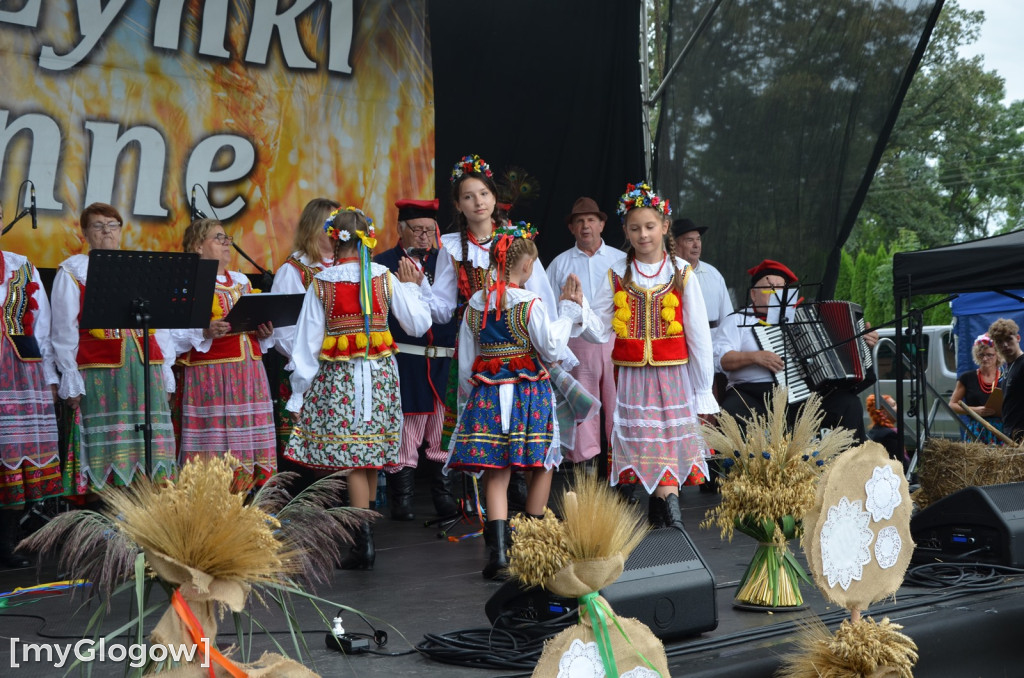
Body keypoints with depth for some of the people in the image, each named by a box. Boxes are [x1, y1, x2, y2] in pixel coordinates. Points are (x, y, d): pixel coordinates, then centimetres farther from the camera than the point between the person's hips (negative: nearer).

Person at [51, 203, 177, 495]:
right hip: (99, 372, -3)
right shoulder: (72, 270, 7)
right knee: (107, 448, -7)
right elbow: (64, 330, 2)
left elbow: (162, 325, 16)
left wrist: (166, 372, 10)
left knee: (151, 447, -2)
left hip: (146, 369, 4)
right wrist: (70, 379, -4)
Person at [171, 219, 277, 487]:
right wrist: (205, 332, -25)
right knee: (215, 446, -9)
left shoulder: (241, 281, 20)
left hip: (249, 371, 6)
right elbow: (175, 333, -10)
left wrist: (264, 333, 3)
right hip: (210, 374, -6)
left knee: (248, 441, 3)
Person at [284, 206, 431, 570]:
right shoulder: (385, 278, 0)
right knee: (371, 454, 11)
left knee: (352, 458, -2)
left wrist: (299, 394, 3)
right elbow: (418, 324, 5)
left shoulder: (321, 283, -4)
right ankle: (363, 525, 21)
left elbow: (308, 342, -3)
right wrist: (410, 286, 20)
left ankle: (364, 539, -7)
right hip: (380, 375, 2)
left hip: (338, 376, -2)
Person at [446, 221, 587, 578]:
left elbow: (465, 361, 7)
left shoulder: (475, 304, 3)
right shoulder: (530, 304, -10)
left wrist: (467, 398, 19)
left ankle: (498, 548, -8)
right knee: (542, 464, 15)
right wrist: (568, 312, 4)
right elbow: (552, 349, -5)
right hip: (528, 392, -3)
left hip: (486, 393, 3)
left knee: (496, 472, 3)